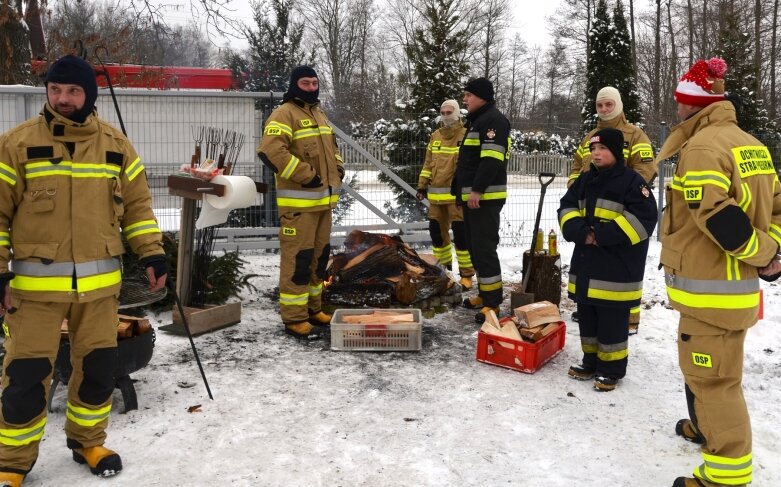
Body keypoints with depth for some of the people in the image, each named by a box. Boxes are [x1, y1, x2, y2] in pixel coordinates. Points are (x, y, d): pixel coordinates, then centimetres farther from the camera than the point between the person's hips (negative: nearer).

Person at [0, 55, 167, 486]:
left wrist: (152, 254, 2)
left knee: (99, 367, 11)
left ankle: (87, 441, 34)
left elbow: (137, 205, 10)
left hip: (99, 282, 3)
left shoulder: (116, 145, 5)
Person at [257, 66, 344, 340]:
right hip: (299, 201, -9)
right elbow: (270, 150, -24)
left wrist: (337, 169, 12)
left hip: (323, 198, 9)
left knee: (319, 255, 15)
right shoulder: (285, 114, -10)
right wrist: (305, 175, -22)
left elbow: (331, 146, 32)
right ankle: (294, 318, -1)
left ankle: (312, 308, 27)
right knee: (298, 257, -8)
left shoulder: (319, 114, 19)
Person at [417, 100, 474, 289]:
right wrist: (422, 185, 13)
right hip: (436, 193, 6)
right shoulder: (435, 136, 14)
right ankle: (443, 268, 27)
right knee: (437, 232, 12)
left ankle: (467, 274, -2)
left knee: (460, 233, -9)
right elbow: (428, 163, 18)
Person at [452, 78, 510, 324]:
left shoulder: (493, 120, -11)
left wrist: (477, 190, -25)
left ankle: (492, 302, -6)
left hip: (485, 197, -11)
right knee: (474, 247, 15)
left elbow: (491, 160, -22)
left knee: (484, 248, -10)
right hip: (473, 196, 11)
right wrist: (463, 192, 23)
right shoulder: (477, 120, 22)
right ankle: (485, 294, 24)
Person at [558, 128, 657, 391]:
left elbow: (644, 218, -17)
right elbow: (567, 208, 9)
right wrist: (581, 232, -11)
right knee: (587, 316, 15)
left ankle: (611, 369, 14)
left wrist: (603, 236, -20)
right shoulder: (585, 180, 12)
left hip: (617, 268, -7)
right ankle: (591, 361, 30)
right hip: (586, 264, 7)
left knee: (612, 321, 1)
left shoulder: (632, 181, -9)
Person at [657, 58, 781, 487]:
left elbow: (720, 219, -27)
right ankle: (708, 427, 46)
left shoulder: (701, 146, -19)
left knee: (711, 376, -1)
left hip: (709, 289, -10)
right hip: (735, 284, 10)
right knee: (713, 368, 26)